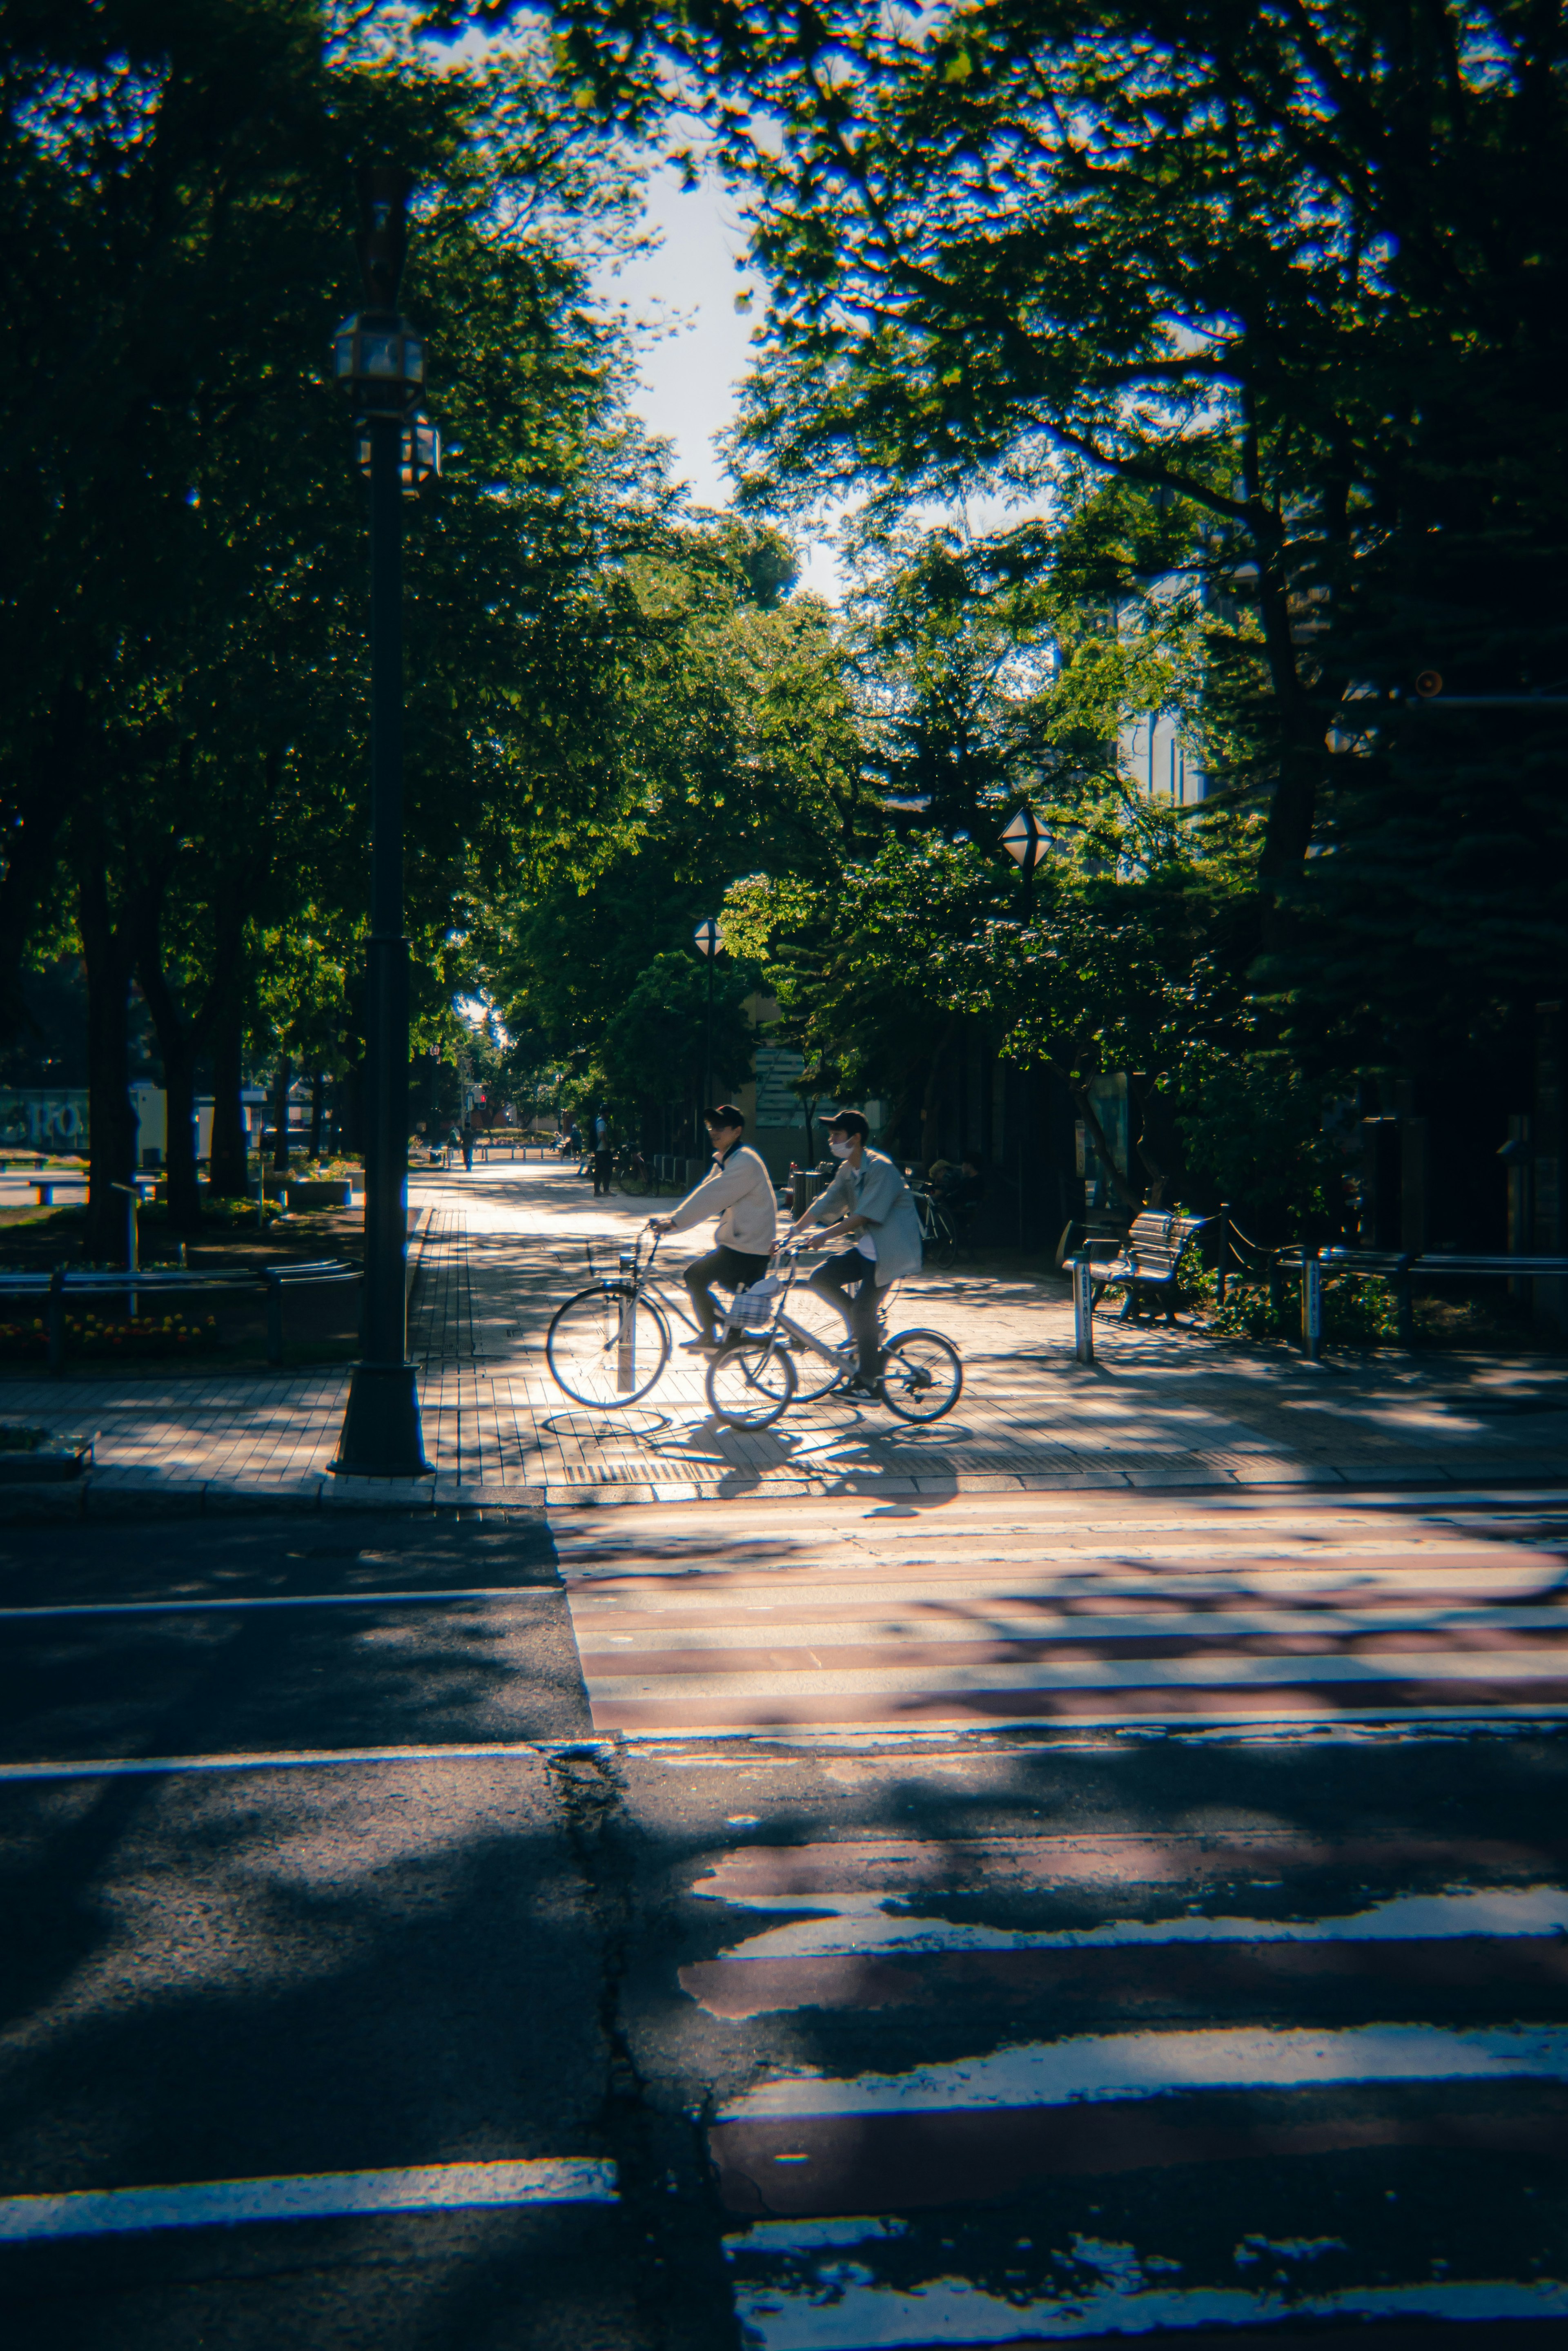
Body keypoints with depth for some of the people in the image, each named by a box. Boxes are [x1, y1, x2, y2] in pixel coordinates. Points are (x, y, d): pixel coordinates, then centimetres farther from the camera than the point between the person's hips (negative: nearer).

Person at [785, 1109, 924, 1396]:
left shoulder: (880, 1168, -19)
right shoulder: (847, 1170, 8)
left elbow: (863, 1215, -24)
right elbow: (825, 1204, 9)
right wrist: (794, 1230, -1)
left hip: (888, 1249, -8)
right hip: (865, 1246, 8)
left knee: (863, 1307, -12)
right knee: (820, 1278, -4)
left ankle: (866, 1382, -1)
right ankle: (864, 1328, 9)